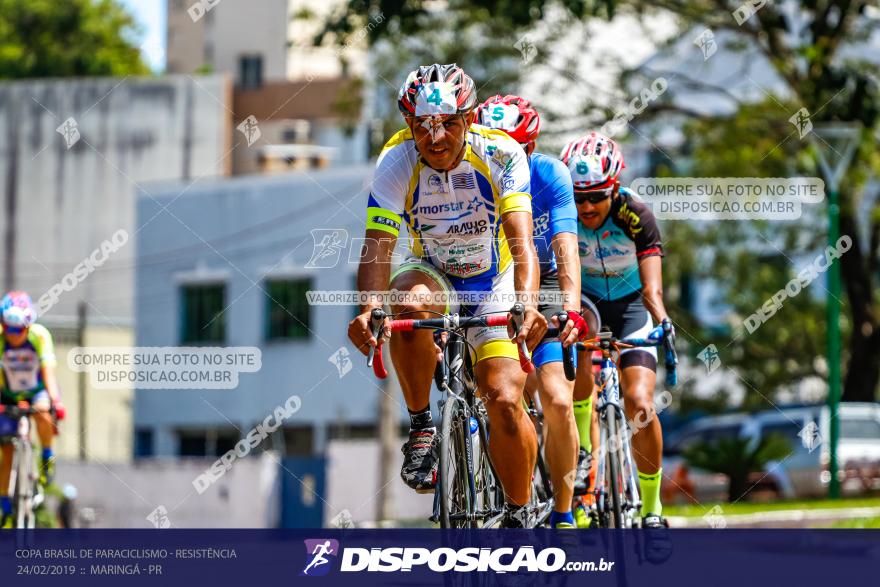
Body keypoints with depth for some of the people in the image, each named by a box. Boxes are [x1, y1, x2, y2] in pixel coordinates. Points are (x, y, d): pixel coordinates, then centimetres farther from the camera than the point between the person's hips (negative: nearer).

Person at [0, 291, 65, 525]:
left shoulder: (40, 335, -25)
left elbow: (48, 370, -34)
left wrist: (55, 401, -48)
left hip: (38, 391, -2)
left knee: (42, 412, -36)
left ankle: (47, 456, -10)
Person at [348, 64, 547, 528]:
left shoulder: (501, 155, -25)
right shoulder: (396, 163, -23)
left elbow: (522, 243, -34)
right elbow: (377, 248, -30)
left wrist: (527, 304, -53)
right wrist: (369, 307, -50)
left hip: (493, 287, -1)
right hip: (433, 276, 1)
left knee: (504, 402, -16)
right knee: (409, 303, -36)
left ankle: (518, 515, 6)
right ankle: (421, 428, -17)